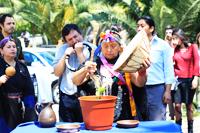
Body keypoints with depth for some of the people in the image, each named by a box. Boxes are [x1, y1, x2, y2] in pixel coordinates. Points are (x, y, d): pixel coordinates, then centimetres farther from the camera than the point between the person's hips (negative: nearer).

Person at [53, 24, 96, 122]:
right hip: (66, 98, 3)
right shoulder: (62, 49, 9)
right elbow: (57, 73, 3)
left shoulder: (91, 48, -3)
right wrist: (65, 56, -7)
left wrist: (80, 53, -13)